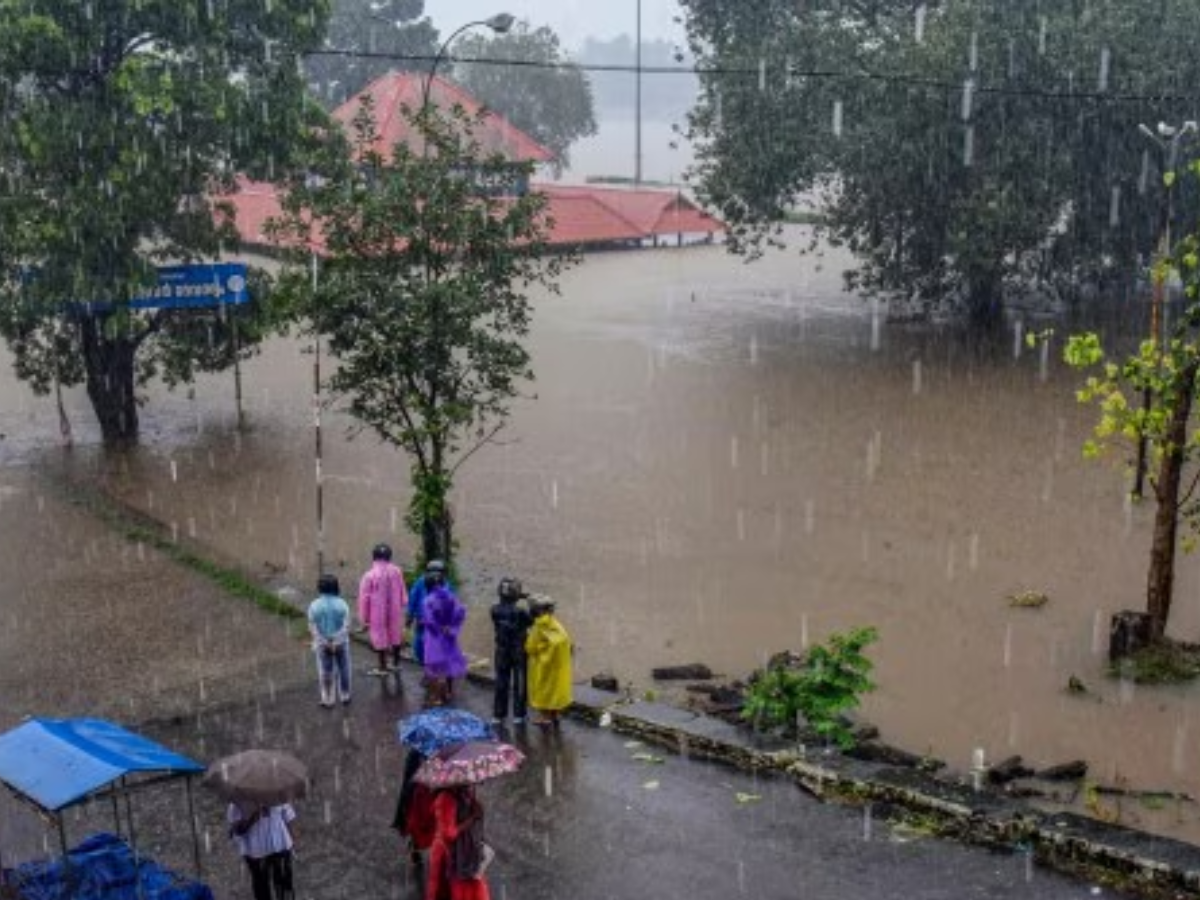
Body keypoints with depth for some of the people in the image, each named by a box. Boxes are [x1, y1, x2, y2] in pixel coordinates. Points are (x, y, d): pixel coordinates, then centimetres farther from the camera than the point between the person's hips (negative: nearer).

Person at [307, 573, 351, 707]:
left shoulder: (314, 606, -10)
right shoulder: (342, 604, -11)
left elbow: (313, 628, -11)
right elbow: (346, 626, -15)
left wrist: (324, 642, -9)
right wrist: (336, 642, -14)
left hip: (322, 645, 0)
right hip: (340, 643, 0)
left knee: (325, 671, 10)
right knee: (343, 670, 14)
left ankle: (328, 700, 17)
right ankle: (345, 697, 23)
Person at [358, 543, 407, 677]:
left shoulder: (369, 575, -15)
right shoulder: (396, 571, -6)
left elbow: (364, 599, -10)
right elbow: (402, 592, 6)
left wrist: (364, 619, -3)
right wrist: (403, 605, 21)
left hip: (378, 613, -3)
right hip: (395, 611, 3)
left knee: (380, 637, 7)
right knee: (395, 634, 18)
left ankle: (382, 667, 16)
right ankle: (395, 663, 31)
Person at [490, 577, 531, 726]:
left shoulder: (495, 610, -10)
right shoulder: (520, 612, -22)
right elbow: (531, 622, -6)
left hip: (501, 652, 4)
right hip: (519, 652, -3)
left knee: (501, 683, 12)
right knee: (519, 684, 9)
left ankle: (498, 715, 17)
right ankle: (518, 716, 14)